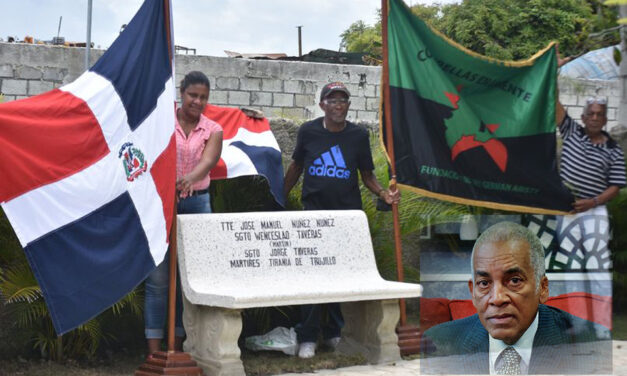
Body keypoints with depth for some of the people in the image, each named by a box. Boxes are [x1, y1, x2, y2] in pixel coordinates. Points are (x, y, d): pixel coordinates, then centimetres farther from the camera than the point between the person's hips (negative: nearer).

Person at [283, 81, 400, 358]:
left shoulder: (359, 135, 3)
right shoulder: (308, 132, 1)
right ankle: (307, 338, 1)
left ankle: (335, 333, 19)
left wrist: (383, 193, -9)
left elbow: (367, 175, 9)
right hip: (315, 211, -1)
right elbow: (296, 166, 13)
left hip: (348, 212, 2)